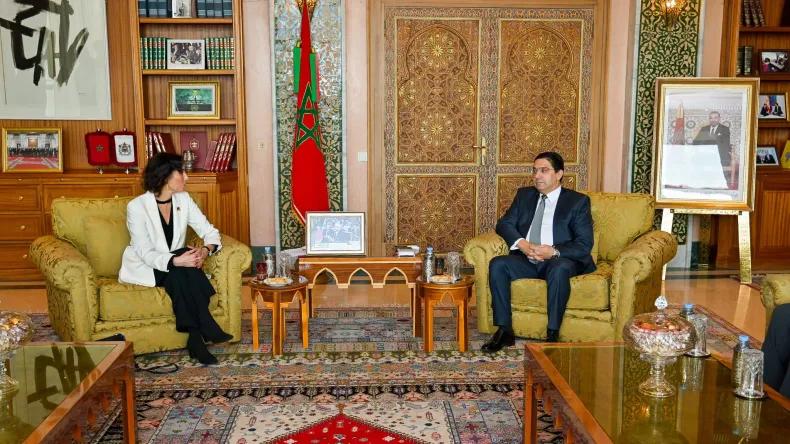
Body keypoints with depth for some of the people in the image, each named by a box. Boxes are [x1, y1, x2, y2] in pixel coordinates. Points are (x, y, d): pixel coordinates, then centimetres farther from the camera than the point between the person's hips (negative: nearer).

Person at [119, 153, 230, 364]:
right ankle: (207, 328, -29)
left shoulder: (183, 199, -3)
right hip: (143, 267, -4)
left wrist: (206, 249, -27)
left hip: (177, 267, 4)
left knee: (187, 258, -30)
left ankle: (196, 337, -31)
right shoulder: (137, 206, -18)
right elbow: (146, 253, -23)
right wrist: (176, 261, -40)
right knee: (179, 270, -33)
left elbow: (209, 231, -4)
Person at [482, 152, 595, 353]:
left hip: (559, 261, -4)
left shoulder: (577, 201, 3)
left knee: (559, 269, -37)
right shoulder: (524, 195, 17)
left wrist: (553, 252, -23)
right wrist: (521, 244, -14)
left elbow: (584, 244, -5)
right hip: (526, 260, 4)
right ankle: (504, 331, -20)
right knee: (497, 264, -23)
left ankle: (552, 335, -29)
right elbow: (504, 223, 7)